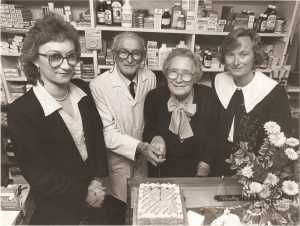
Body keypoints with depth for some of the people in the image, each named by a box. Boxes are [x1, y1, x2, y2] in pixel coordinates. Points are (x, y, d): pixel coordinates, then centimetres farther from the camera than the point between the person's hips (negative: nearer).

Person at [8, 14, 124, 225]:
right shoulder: (21, 111, -24)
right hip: (57, 207, -5)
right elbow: (38, 175, -18)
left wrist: (98, 180, -8)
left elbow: (97, 135, 0)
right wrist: (83, 194, -12)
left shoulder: (83, 89, -10)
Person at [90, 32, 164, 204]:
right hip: (117, 156, -3)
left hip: (143, 154, 4)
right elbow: (108, 132, -20)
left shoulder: (150, 77, -8)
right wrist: (140, 147, -30)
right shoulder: (99, 85, -21)